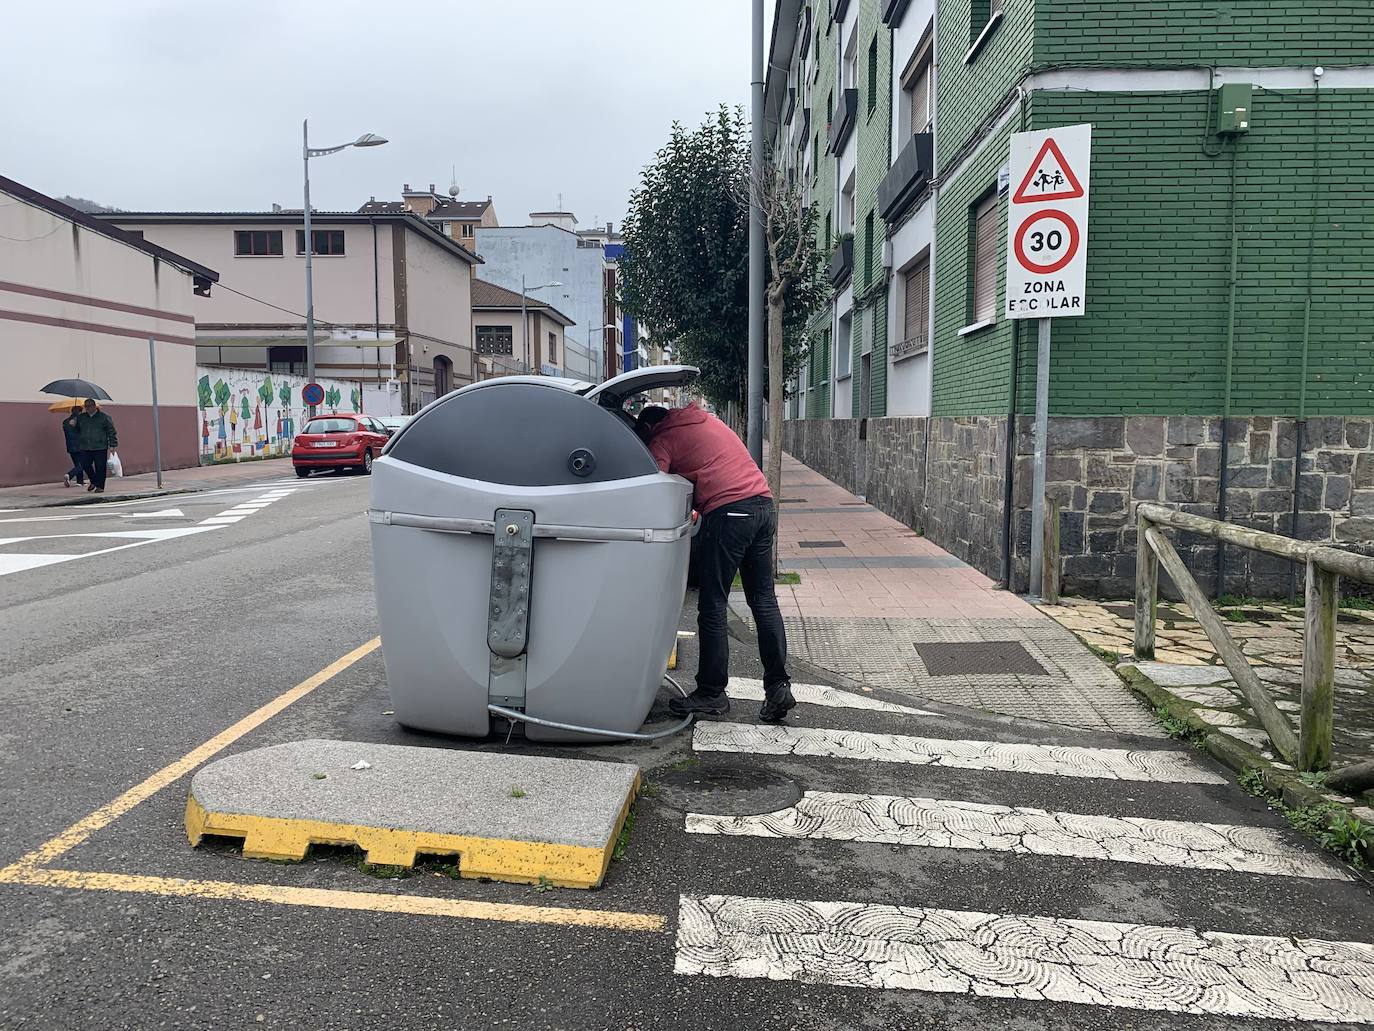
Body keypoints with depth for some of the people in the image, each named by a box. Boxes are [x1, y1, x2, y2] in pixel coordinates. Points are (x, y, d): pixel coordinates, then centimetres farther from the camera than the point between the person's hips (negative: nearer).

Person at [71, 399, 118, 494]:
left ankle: (100, 486, 6)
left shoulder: (104, 417, -1)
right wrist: (77, 444, 12)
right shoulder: (81, 418, 12)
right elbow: (77, 431, 22)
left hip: (100, 448, -4)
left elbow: (111, 431, -1)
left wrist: (113, 444, -6)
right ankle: (93, 481, 23)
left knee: (100, 467, -3)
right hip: (85, 448, 4)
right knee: (85, 465, 1)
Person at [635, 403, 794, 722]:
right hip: (764, 504, 8)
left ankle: (711, 693, 9)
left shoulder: (662, 440, 5)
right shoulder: (707, 420, 26)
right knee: (763, 600, 11)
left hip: (728, 513, -7)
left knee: (712, 606, 2)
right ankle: (778, 686, 11)